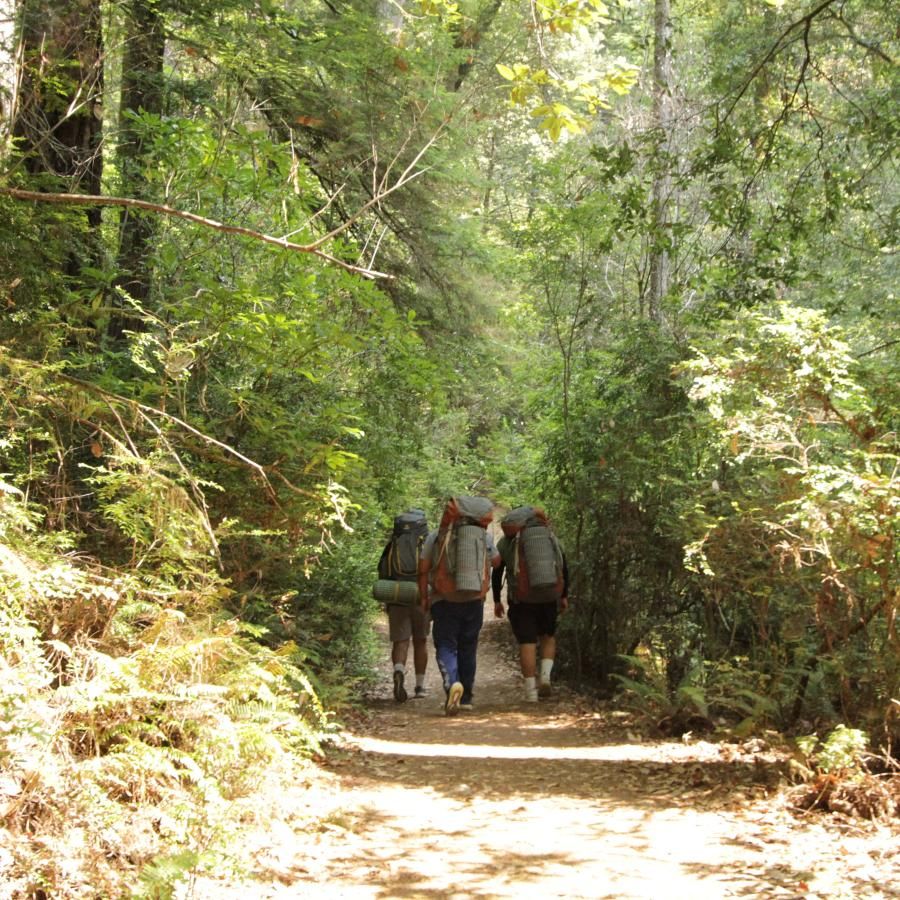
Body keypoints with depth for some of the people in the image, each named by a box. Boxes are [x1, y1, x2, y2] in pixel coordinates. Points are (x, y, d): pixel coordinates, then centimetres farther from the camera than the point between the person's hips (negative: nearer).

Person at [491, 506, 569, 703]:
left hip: (521, 599, -2)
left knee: (527, 642, 2)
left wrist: (497, 601, 10)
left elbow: (496, 573, 3)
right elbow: (564, 568, 9)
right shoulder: (550, 537, 10)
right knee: (548, 636, 20)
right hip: (550, 596, 2)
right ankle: (545, 676, 0)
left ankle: (531, 691, -2)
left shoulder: (505, 542, 4)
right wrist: (564, 596, 15)